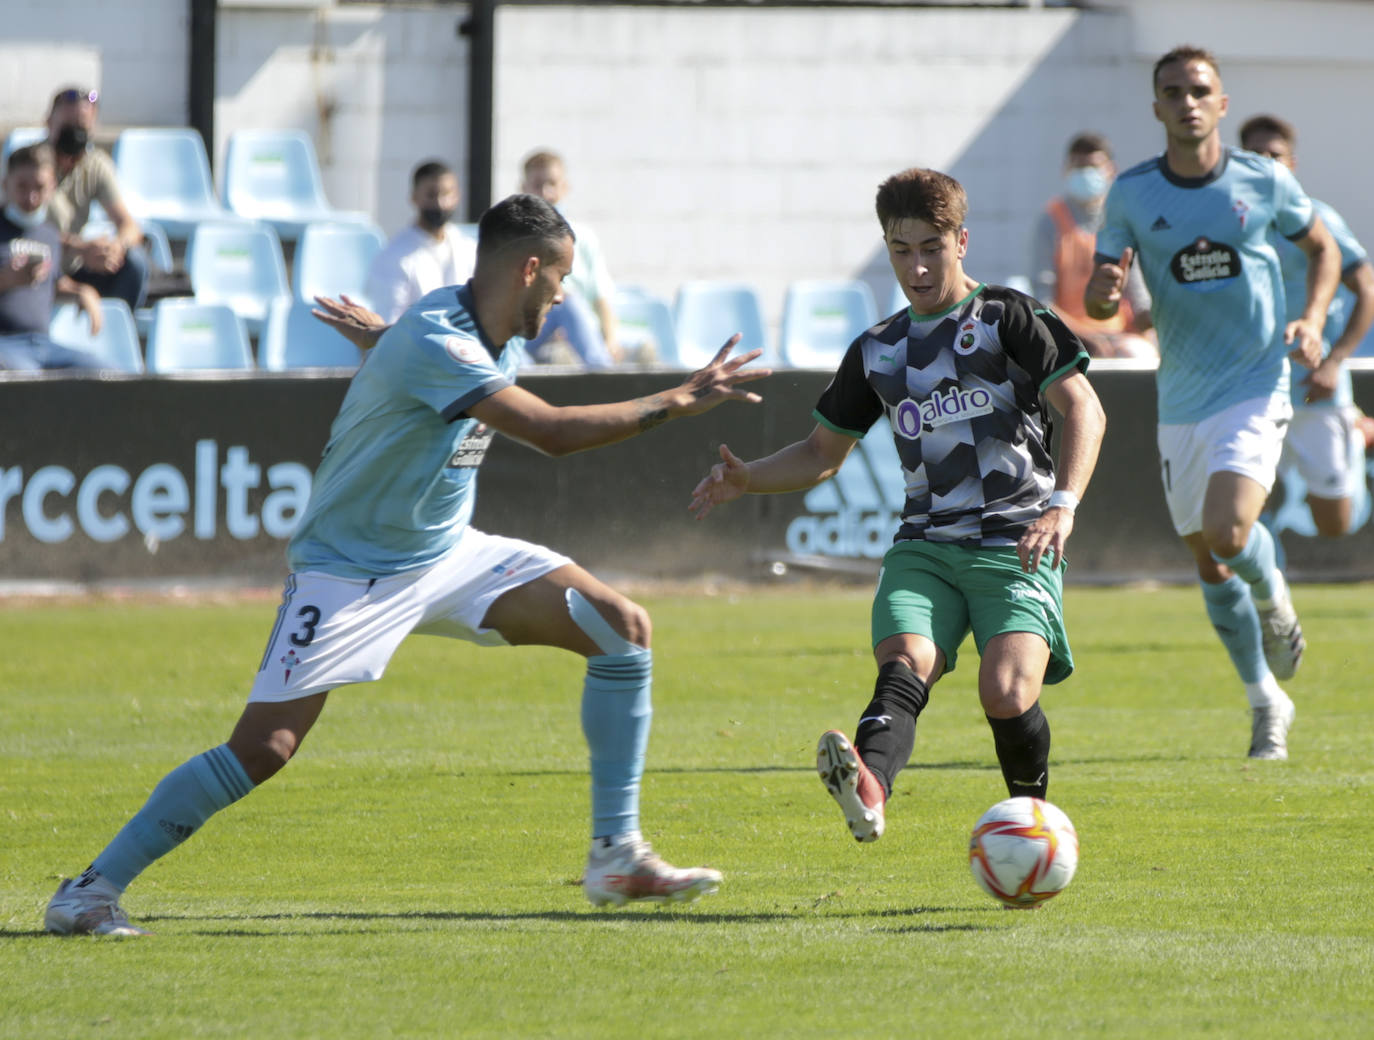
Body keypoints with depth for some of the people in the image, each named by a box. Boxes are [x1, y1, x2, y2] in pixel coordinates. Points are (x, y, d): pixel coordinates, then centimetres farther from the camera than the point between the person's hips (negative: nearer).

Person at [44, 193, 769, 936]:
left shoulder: (483, 335, 1)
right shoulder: (433, 343, -28)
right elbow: (553, 433, -35)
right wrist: (679, 402, -31)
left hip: (449, 554, 9)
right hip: (349, 572, -9)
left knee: (624, 630, -4)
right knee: (262, 749, -17)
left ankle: (617, 858, 1)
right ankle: (90, 891, -4)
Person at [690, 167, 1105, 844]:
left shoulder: (1005, 318, 4)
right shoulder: (877, 352, 19)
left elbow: (1083, 410, -5)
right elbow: (823, 454, 28)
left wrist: (1062, 505, -21)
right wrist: (745, 479, 9)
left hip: (1017, 546, -4)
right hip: (925, 545, 4)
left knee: (1007, 695, -24)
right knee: (904, 661, -27)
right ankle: (868, 786, -57)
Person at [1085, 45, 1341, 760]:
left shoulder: (1263, 181, -3)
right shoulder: (1131, 194, -1)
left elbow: (1322, 249, 13)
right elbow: (1097, 300, 0)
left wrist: (1312, 319, -5)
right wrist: (1102, 293, -25)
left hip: (1255, 387, -3)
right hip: (1181, 400, 3)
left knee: (1227, 533, -25)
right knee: (1209, 567, 8)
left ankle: (1272, 596, 10)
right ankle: (1266, 704, 27)